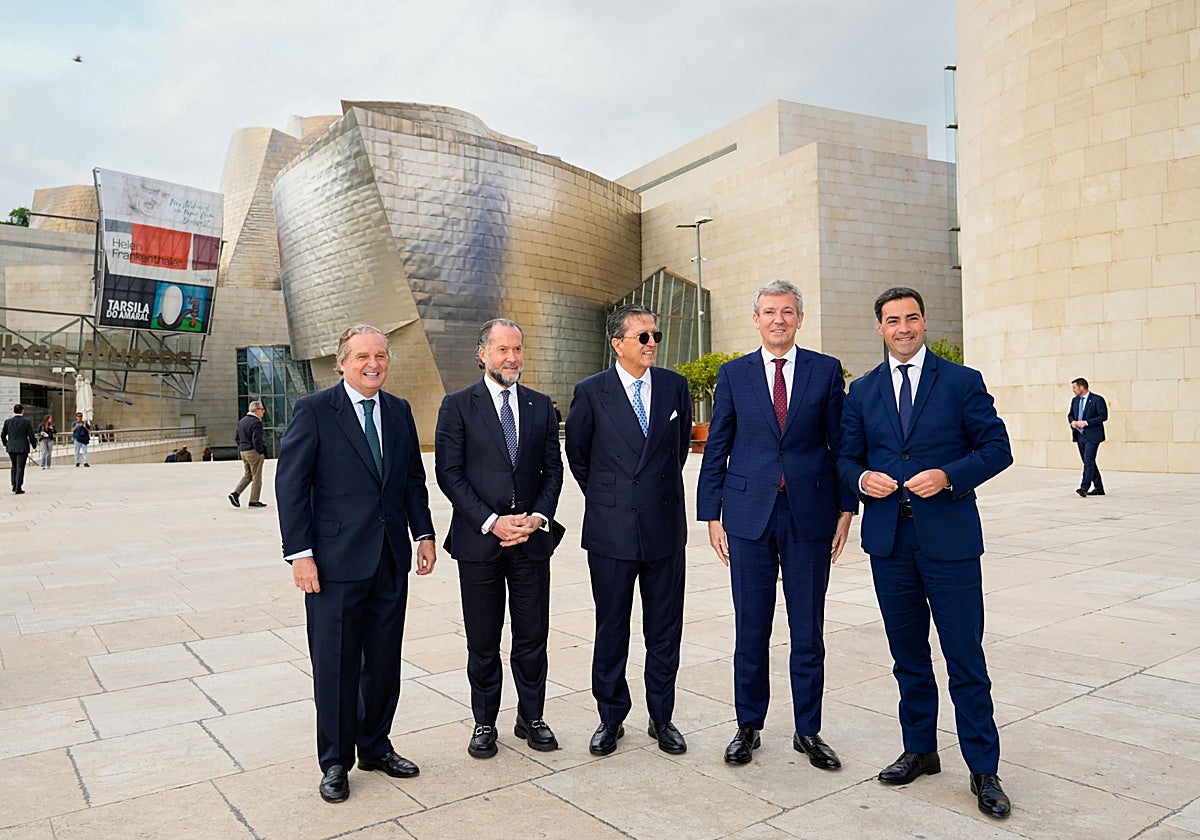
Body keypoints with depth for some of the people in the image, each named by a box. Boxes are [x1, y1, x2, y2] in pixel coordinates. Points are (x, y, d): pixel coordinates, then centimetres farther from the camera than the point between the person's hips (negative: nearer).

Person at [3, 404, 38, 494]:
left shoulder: (8, 421, 0)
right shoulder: (27, 421, -9)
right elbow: (31, 436, -9)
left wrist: (6, 444, 23)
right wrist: (34, 445, 7)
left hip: (11, 448, 4)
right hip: (23, 448, -4)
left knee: (14, 466, 20)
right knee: (20, 467, 0)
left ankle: (14, 486, 17)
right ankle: (18, 488, -2)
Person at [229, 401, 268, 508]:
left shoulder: (241, 421, 12)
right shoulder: (256, 422, -16)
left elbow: (237, 438, 16)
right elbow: (257, 440, -21)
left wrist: (241, 448, 19)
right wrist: (261, 453, -13)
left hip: (243, 452, 8)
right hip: (254, 452, -8)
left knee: (247, 475, 18)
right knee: (256, 477, 1)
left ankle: (235, 493, 5)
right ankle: (254, 501, 5)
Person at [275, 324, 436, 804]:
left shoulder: (399, 412, 10)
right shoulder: (314, 411, -6)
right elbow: (291, 485, -8)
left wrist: (424, 534, 7)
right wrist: (300, 554, -13)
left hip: (392, 561, 5)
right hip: (336, 562, -5)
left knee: (384, 662, 14)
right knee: (335, 666, 6)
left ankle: (375, 746, 33)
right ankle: (335, 762, 25)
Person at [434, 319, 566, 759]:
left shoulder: (541, 405, 9)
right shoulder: (457, 405, -1)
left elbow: (553, 469, 8)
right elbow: (449, 473, -6)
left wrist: (538, 517, -8)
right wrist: (491, 521, -14)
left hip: (532, 539, 3)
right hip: (479, 540, -2)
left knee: (533, 637, 10)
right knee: (483, 642, 9)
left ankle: (531, 717, 27)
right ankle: (484, 724, 25)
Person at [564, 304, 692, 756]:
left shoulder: (674, 385, 3)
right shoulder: (591, 392, -5)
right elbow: (577, 454, 9)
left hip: (665, 527, 2)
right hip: (611, 530, -2)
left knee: (665, 630, 10)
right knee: (611, 629, 10)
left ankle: (662, 719, 26)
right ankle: (611, 718, 26)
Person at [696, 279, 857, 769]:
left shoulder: (826, 371, 5)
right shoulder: (734, 374, 6)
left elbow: (841, 443, 6)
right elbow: (715, 449, 6)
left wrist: (846, 507, 1)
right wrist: (711, 513, 2)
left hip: (810, 516, 0)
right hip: (749, 515, 0)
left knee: (808, 632, 9)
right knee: (750, 631, 9)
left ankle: (808, 732, 24)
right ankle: (748, 726, 25)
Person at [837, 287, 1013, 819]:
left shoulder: (962, 381, 1)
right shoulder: (862, 391, 9)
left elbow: (997, 447, -2)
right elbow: (846, 457, 11)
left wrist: (948, 475, -18)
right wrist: (862, 479, -11)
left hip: (950, 539, -3)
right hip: (888, 540, 3)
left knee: (966, 660, 2)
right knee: (908, 656, 15)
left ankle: (984, 771, 16)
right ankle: (919, 751, 30)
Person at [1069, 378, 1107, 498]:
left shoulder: (1097, 399, -8)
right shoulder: (1075, 400, 13)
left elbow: (1103, 416, -13)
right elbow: (1070, 414, 22)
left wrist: (1086, 423, -19)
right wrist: (1072, 421, -1)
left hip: (1092, 435, -7)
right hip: (1080, 435, 8)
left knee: (1088, 461, -14)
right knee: (1088, 462, 11)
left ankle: (1084, 488, -20)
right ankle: (1098, 488, 20)